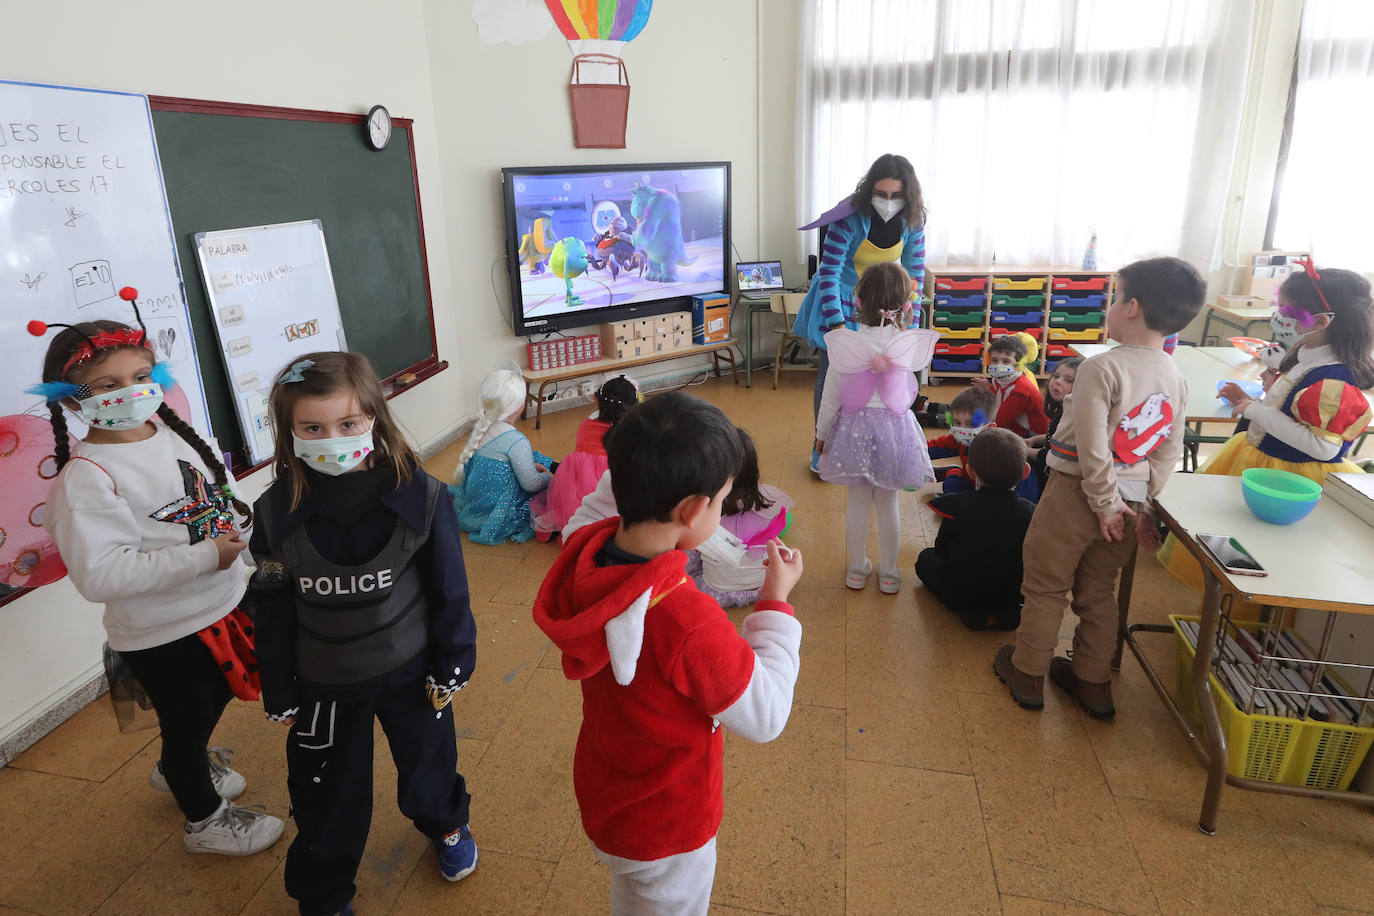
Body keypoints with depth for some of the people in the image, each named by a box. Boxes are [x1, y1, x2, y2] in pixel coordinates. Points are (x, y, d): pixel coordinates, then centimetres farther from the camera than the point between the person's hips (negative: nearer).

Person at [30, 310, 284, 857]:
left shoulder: (175, 431, -1)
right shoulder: (85, 478, -23)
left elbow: (221, 490, 15)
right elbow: (99, 575, -31)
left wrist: (234, 517, -4)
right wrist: (205, 556, -31)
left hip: (221, 606, 7)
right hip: (163, 635, -7)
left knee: (216, 698, 29)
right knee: (186, 720, 15)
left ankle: (177, 770, 60)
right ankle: (205, 820, 41)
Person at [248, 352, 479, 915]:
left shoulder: (420, 496, -21)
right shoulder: (277, 512, -15)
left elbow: (449, 590, -10)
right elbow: (272, 610, -4)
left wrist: (452, 666, -3)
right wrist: (278, 693, 3)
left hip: (410, 671, 0)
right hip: (323, 683, 1)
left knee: (427, 767, 22)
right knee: (326, 799, 17)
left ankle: (446, 826, 56)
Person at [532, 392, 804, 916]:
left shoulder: (583, 554, -22)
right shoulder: (689, 622, -42)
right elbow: (765, 716, -26)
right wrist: (776, 600, -18)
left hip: (603, 795, 6)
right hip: (666, 830, -5)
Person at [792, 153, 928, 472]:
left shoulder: (912, 220, -12)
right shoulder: (849, 218, -27)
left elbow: (914, 270, -3)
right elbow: (828, 273, -27)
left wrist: (910, 323, -8)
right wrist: (837, 324, -36)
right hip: (840, 303, -4)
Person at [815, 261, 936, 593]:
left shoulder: (844, 345, -13)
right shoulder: (909, 344, -12)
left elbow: (830, 397, -6)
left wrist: (822, 434, 8)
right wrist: (902, 324, 12)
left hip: (853, 429, 0)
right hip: (894, 428, 0)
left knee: (857, 501, 13)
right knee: (888, 503, 12)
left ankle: (857, 569, 26)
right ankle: (888, 573, 25)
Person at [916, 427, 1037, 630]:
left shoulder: (957, 506, -17)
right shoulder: (1031, 512, -15)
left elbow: (942, 551, -5)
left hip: (961, 595, -2)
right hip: (1013, 598, 2)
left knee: (926, 558, 23)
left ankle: (965, 612, 6)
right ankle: (1006, 613, 10)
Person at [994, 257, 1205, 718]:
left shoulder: (1101, 368, -21)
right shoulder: (1175, 378, 2)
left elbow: (1092, 448, -22)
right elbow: (1169, 453, 5)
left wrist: (1104, 503, -13)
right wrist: (1143, 503, 8)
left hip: (1076, 493, -6)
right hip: (1128, 498, 7)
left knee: (1045, 586, 11)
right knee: (1098, 593, 20)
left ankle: (1028, 673, 25)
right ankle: (1093, 680, 32)